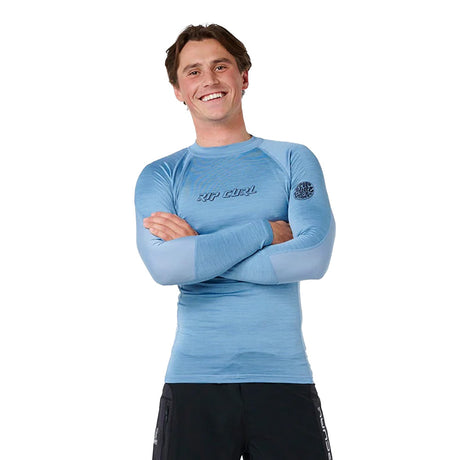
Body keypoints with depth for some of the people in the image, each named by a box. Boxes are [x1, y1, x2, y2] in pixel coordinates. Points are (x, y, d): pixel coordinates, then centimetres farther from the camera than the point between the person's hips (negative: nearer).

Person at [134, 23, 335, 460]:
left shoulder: (293, 160, 8)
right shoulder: (160, 175, 8)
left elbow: (314, 256, -8)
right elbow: (164, 266, -10)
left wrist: (201, 252, -8)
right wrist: (266, 231, -9)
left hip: (284, 375, 0)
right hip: (194, 380, 0)